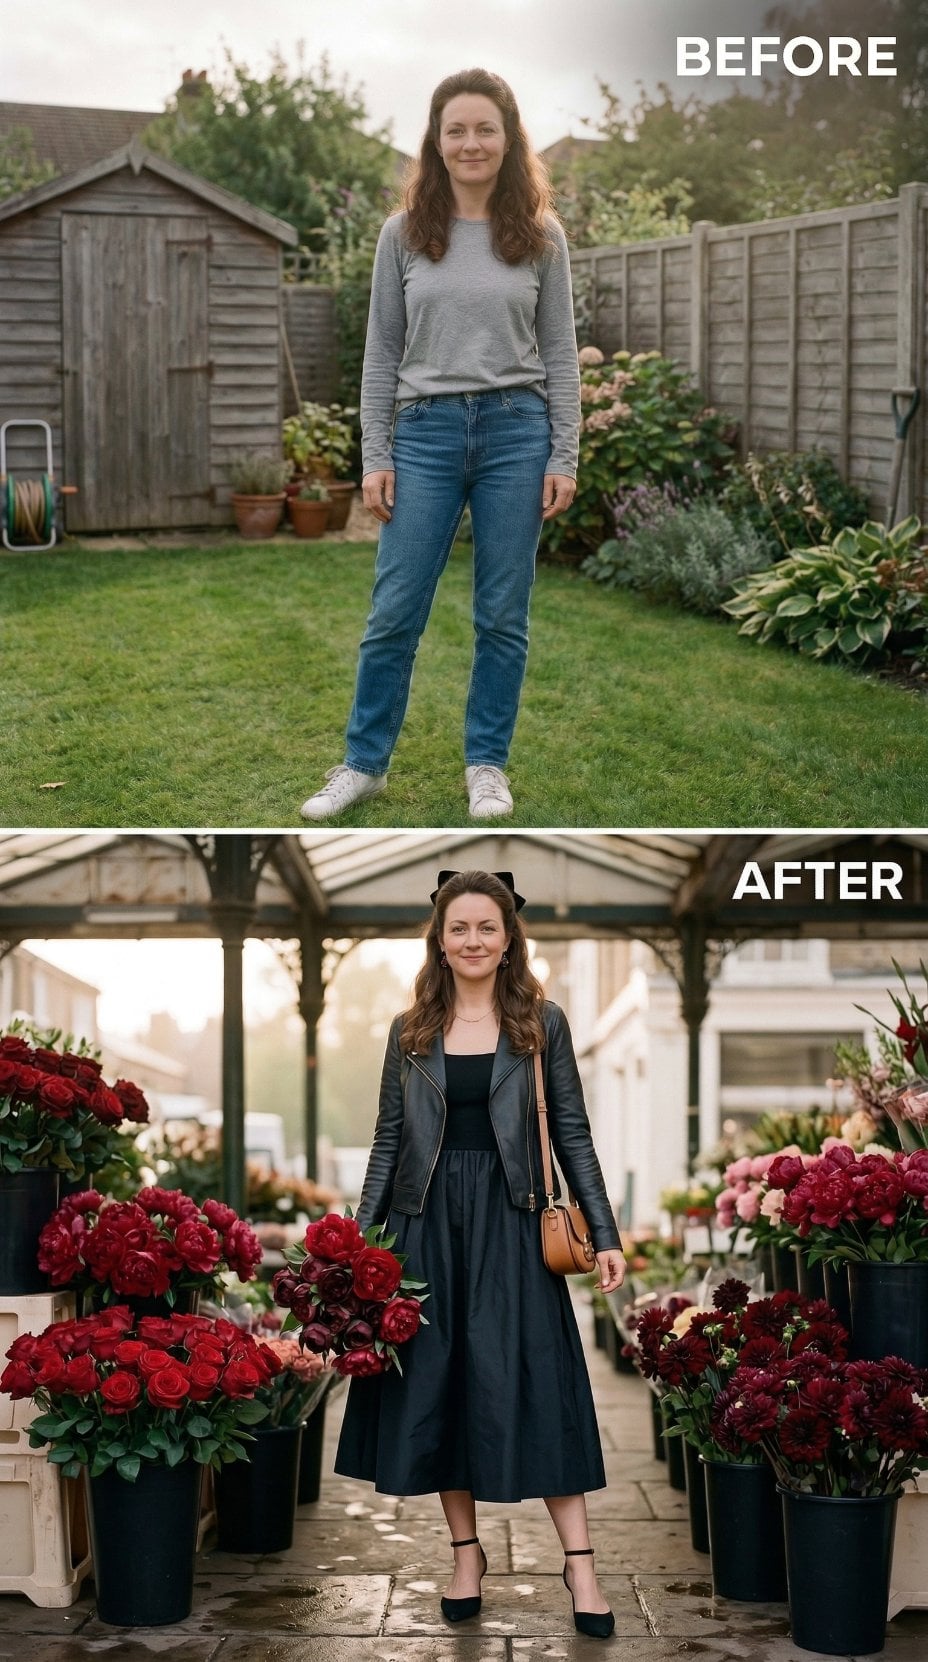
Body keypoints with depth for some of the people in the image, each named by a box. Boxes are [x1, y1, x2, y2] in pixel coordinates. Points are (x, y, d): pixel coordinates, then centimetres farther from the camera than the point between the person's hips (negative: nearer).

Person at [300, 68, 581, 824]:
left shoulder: (540, 236, 4)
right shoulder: (404, 234, 5)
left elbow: (560, 353, 5)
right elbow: (382, 352, 6)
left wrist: (565, 458, -1)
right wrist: (375, 456, 0)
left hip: (516, 430, 0)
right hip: (426, 433, 0)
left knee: (503, 616, 6)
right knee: (395, 612, 2)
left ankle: (487, 765, 18)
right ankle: (363, 763, 15)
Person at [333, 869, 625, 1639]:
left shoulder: (542, 1022, 2)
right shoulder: (411, 1030, 7)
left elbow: (573, 1135, 2)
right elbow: (388, 1140, 9)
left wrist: (605, 1234, -4)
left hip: (510, 1222, -2)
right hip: (428, 1222, 2)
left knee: (535, 1380, -5)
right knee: (437, 1385, 5)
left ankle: (580, 1564, 0)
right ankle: (466, 1552, 18)